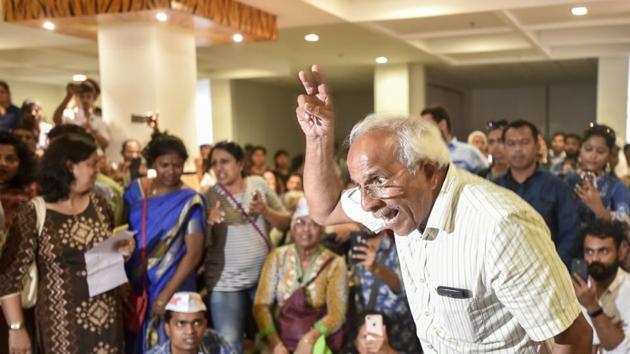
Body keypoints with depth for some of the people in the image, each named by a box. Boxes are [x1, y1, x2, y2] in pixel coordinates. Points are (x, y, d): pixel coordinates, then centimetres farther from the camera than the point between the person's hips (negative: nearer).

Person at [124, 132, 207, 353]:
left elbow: (194, 253, -13)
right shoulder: (135, 190, 3)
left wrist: (166, 294, -17)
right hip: (134, 287, 4)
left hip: (172, 290, -4)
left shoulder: (189, 201, -9)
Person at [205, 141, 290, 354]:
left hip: (265, 276, 3)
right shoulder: (209, 196, -5)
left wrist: (265, 210, -17)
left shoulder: (258, 184, 0)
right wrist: (208, 222, -27)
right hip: (225, 281, -2)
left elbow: (285, 224, 2)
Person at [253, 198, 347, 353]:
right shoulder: (277, 257, 4)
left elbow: (337, 314, -8)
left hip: (316, 341, -1)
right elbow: (261, 304, -3)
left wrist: (310, 338, -26)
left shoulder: (334, 264, -1)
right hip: (278, 337, 1)